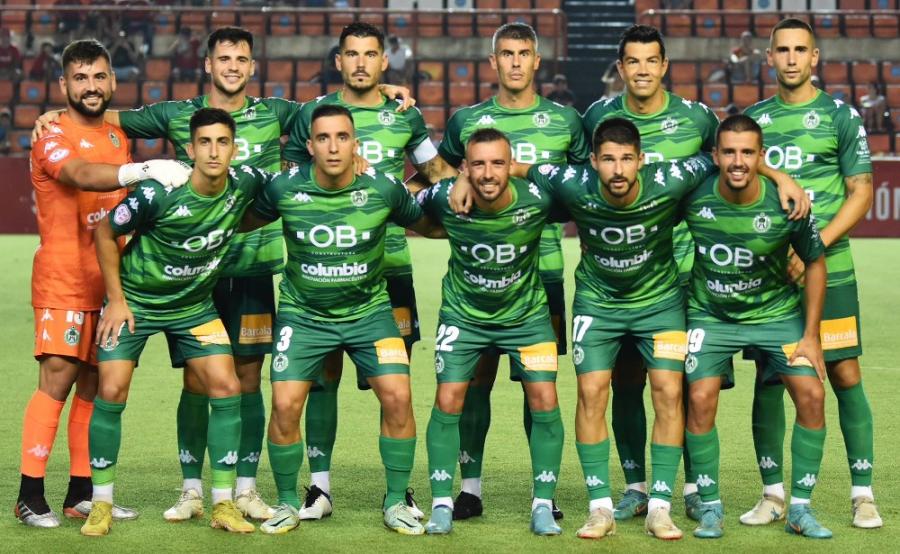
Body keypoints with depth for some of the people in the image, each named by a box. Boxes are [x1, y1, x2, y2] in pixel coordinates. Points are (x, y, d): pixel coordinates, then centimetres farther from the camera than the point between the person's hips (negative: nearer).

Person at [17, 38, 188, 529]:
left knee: (94, 387, 7)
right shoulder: (53, 136, -7)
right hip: (63, 281, -7)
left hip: (108, 282, 7)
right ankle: (30, 496, -9)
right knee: (57, 379, -12)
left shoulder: (117, 138, 15)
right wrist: (148, 169, -42)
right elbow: (83, 174, -28)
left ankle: (82, 494, 12)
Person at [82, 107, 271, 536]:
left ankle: (223, 505, 4)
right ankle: (102, 503, 6)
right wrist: (116, 299, -10)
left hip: (194, 305, 3)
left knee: (226, 389, -7)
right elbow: (104, 232, -11)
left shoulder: (245, 183, -16)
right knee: (111, 391, -10)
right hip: (134, 301, -3)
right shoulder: (158, 192, -27)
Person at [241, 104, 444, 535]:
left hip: (369, 310, 0)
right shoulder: (284, 189, -13)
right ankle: (287, 504, 12)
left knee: (397, 397, -14)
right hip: (303, 313, 0)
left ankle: (396, 503, 5)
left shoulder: (383, 189, -13)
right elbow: (245, 221, 7)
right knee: (286, 405, -11)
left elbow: (426, 225, 6)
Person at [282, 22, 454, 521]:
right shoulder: (312, 114, 5)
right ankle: (319, 486, 10)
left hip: (389, 260, 1)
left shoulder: (405, 117, 9)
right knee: (323, 373, 2)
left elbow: (437, 170, 21)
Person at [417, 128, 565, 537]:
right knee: (447, 402, -6)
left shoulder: (537, 200, -24)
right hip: (463, 314, 0)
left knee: (545, 402, -7)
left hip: (526, 314, 0)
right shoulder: (444, 199, -23)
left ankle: (543, 506, 6)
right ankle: (441, 505, 6)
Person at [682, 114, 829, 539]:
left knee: (811, 394, -12)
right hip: (710, 315, 0)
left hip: (777, 312, 0)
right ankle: (710, 509, 0)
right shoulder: (693, 197, -18)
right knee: (700, 399, -16)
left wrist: (811, 336, -4)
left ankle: (800, 510, 1)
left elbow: (814, 263, -4)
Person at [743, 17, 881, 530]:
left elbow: (861, 192, -1)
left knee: (846, 376, -3)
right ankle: (773, 494, 11)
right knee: (769, 380, 3)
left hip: (828, 269, -2)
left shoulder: (840, 117, 2)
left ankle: (864, 495, 4)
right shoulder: (752, 118, 10)